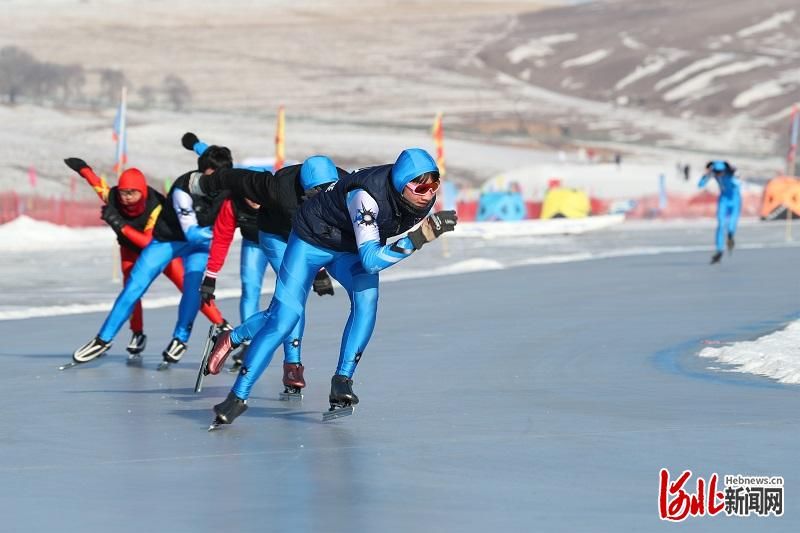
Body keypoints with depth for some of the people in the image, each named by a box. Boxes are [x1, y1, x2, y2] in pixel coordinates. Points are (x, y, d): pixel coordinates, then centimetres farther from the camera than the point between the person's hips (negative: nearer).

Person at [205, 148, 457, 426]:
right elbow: (370, 261, -42)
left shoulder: (424, 193, -19)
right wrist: (421, 237, -49)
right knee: (283, 318, -10)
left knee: (367, 298, -25)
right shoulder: (368, 194, -39)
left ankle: (342, 381, -17)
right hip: (312, 239, -5)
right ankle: (238, 396, 4)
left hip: (351, 248, 5)